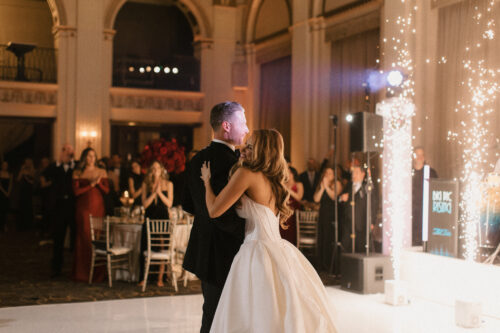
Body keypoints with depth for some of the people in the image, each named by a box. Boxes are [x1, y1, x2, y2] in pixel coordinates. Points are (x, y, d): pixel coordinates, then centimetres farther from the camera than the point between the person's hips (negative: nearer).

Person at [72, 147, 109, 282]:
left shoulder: (102, 172, 11)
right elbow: (76, 192, -3)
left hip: (98, 207, 1)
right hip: (83, 208, -1)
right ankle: (83, 272, 2)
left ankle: (98, 272, 3)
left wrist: (98, 183, -11)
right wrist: (90, 185, -10)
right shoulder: (77, 173, 7)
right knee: (84, 237, -3)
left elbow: (107, 190, 6)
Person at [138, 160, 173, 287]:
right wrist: (154, 193, -13)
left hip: (163, 219, -1)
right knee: (145, 248, -2)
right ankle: (143, 278, 6)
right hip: (149, 218, 1)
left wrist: (159, 192, -13)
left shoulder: (168, 184, 4)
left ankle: (160, 278, 8)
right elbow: (145, 204, -1)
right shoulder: (146, 184, 6)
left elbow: (169, 203, -2)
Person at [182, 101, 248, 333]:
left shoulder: (198, 160, 8)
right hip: (225, 253, -9)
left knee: (212, 312, 20)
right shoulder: (230, 160, -20)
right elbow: (222, 214, -26)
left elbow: (188, 204, 15)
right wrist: (251, 230, -12)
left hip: (204, 250, 9)